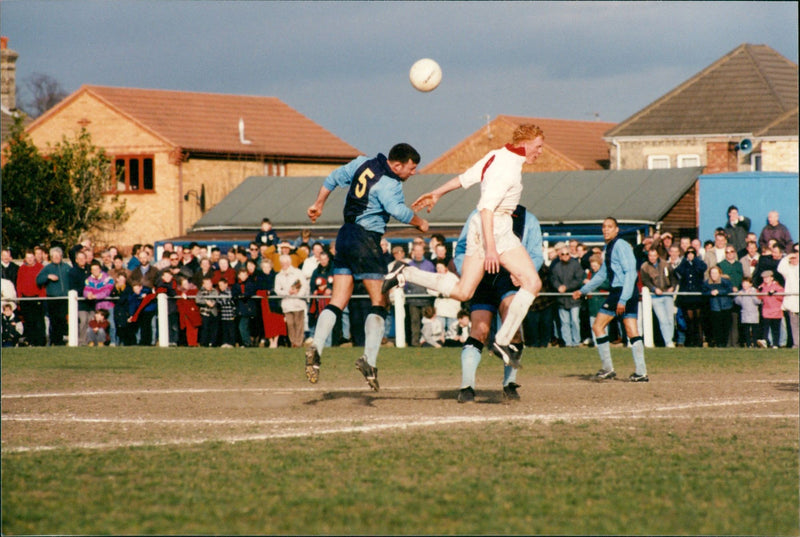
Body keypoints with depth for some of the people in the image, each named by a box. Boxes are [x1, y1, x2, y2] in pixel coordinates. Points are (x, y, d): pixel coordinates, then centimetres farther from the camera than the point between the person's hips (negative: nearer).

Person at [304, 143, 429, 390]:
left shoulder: (363, 164, 10)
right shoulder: (389, 184, -14)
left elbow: (333, 178, 20)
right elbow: (398, 211, -30)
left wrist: (318, 204, 32)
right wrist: (420, 223, -13)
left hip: (345, 236, 8)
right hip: (366, 240, -8)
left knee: (338, 301, 5)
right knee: (379, 302, -3)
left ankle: (316, 346, -14)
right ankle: (369, 359, -12)